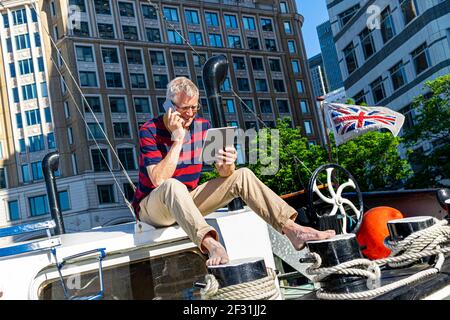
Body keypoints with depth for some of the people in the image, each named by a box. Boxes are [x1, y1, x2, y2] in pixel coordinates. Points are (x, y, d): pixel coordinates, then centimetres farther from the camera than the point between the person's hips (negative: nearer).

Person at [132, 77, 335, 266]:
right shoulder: (149, 131, -16)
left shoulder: (202, 126, -1)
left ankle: (292, 229, -24)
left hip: (187, 202, 5)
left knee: (242, 175, -12)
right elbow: (158, 180, -28)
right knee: (173, 186, -41)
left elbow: (224, 174, -5)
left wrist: (226, 165, -30)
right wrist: (178, 139, -29)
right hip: (153, 207, -4)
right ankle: (211, 245, -59)